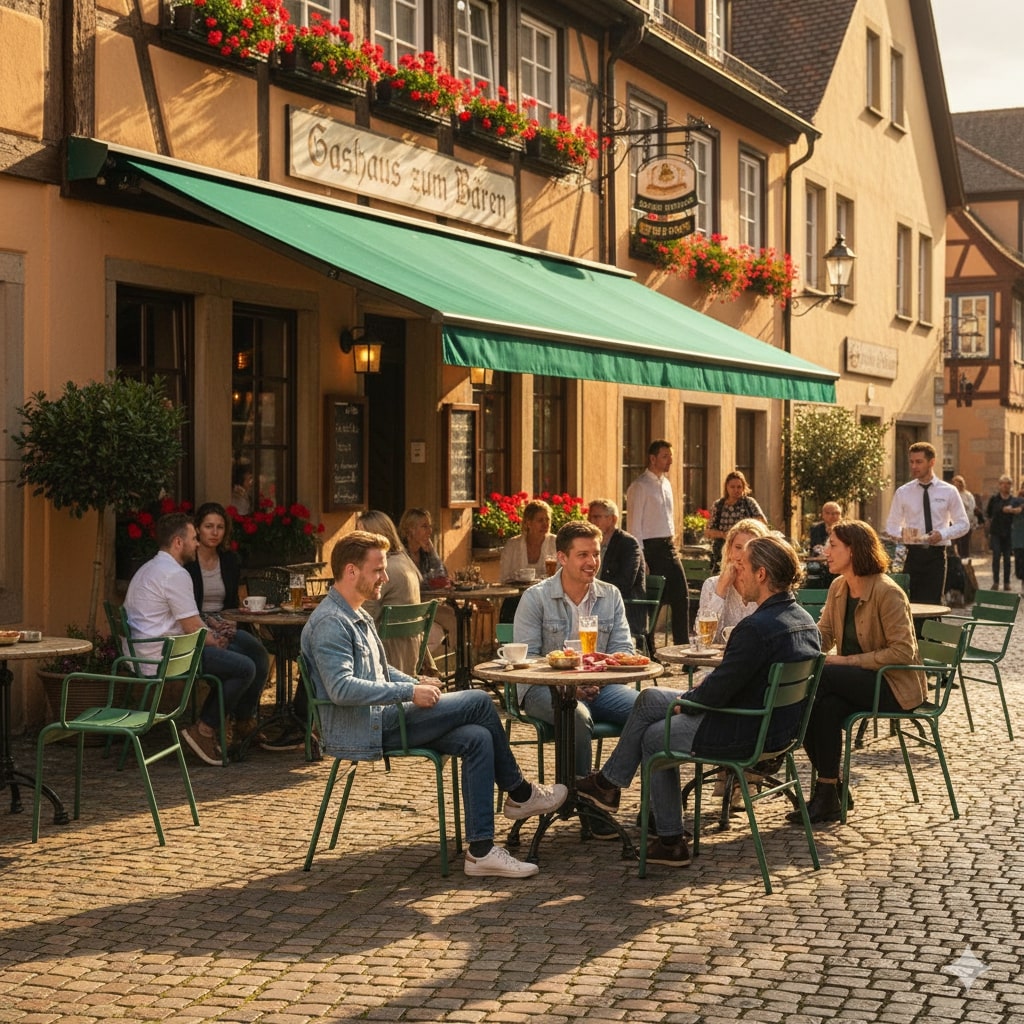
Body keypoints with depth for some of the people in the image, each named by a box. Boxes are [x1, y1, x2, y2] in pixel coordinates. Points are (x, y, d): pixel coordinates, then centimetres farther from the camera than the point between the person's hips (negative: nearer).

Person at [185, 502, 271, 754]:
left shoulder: (229, 560, 15)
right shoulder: (185, 562, -4)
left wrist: (229, 625, 0)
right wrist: (209, 624, -17)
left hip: (224, 626, 6)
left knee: (259, 656, -25)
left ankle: (247, 719, -15)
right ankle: (244, 722, -18)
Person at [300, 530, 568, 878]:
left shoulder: (358, 616, 20)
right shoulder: (329, 623, -15)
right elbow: (341, 688, -26)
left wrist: (416, 682, 9)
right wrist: (409, 692, -22)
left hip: (379, 721, 10)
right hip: (360, 732, -10)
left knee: (476, 739, -9)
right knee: (479, 702, -12)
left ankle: (481, 850, -9)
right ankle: (520, 793, 6)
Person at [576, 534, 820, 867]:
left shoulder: (756, 628, -28)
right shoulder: (805, 621, 2)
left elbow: (715, 693, -24)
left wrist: (687, 698, -2)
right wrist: (701, 691, 11)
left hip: (743, 736, -9)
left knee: (653, 737, 15)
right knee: (649, 699, 18)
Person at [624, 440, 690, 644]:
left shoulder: (666, 484, 14)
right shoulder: (640, 486, -10)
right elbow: (635, 525, -13)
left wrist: (672, 545, 15)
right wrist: (641, 558, -17)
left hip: (668, 546, 8)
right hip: (650, 547, -8)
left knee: (681, 596, 5)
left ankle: (682, 645, 12)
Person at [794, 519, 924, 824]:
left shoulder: (887, 592, -16)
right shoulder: (838, 588, 8)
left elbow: (903, 652, -20)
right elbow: (821, 636, 7)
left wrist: (847, 660, -23)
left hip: (893, 684, -6)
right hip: (856, 681, 6)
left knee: (819, 679, -28)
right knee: (827, 705, -27)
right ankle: (830, 792, -15)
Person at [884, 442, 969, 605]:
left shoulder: (949, 491, 3)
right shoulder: (903, 492, 5)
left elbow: (963, 524, 6)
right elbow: (891, 525, 10)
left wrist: (942, 534, -13)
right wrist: (901, 533, -13)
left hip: (937, 554, -1)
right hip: (913, 553, 1)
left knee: (933, 602, -1)